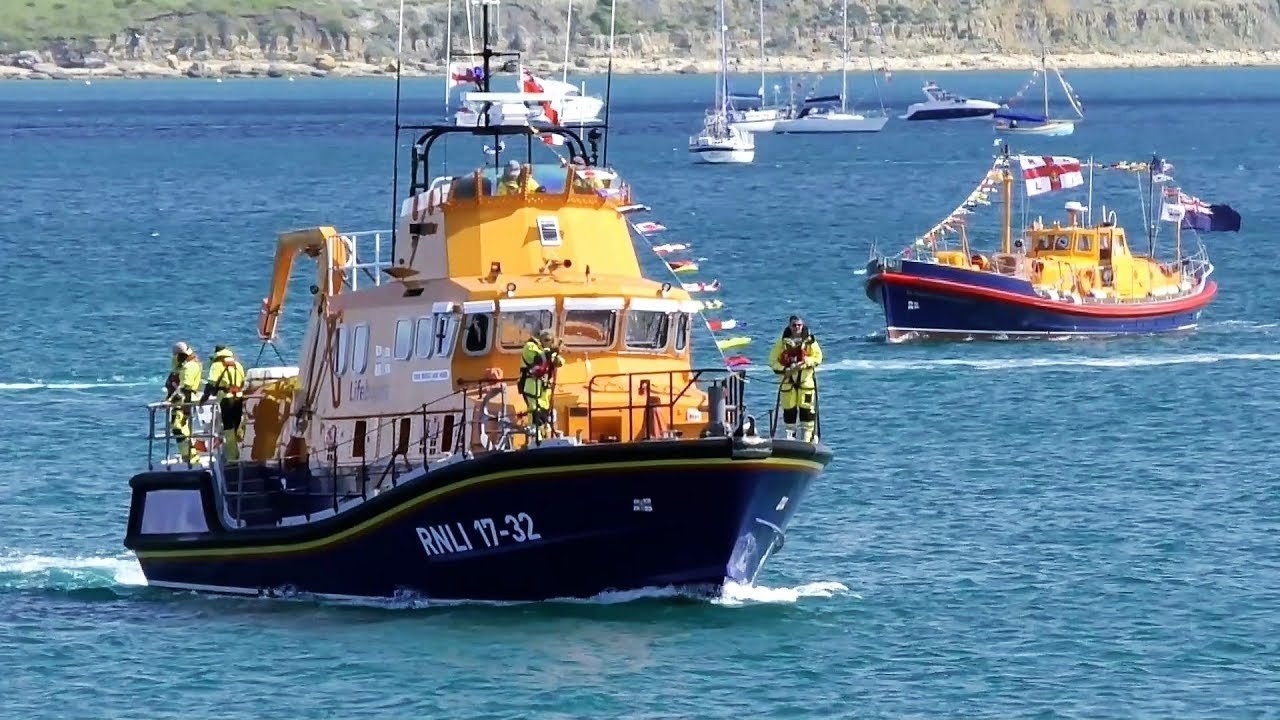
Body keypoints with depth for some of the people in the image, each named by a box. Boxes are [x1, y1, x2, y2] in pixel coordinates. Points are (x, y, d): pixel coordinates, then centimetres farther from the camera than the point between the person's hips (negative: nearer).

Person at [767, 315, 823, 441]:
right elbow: (772, 360, 2)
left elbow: (818, 358, -2)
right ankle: (790, 434, 15)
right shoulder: (782, 342, 3)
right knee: (789, 409, 3)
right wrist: (784, 370, -13)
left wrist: (803, 363, -17)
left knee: (806, 409, -4)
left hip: (806, 380, -1)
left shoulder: (810, 341, 1)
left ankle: (807, 437, -1)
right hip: (788, 380, 1)